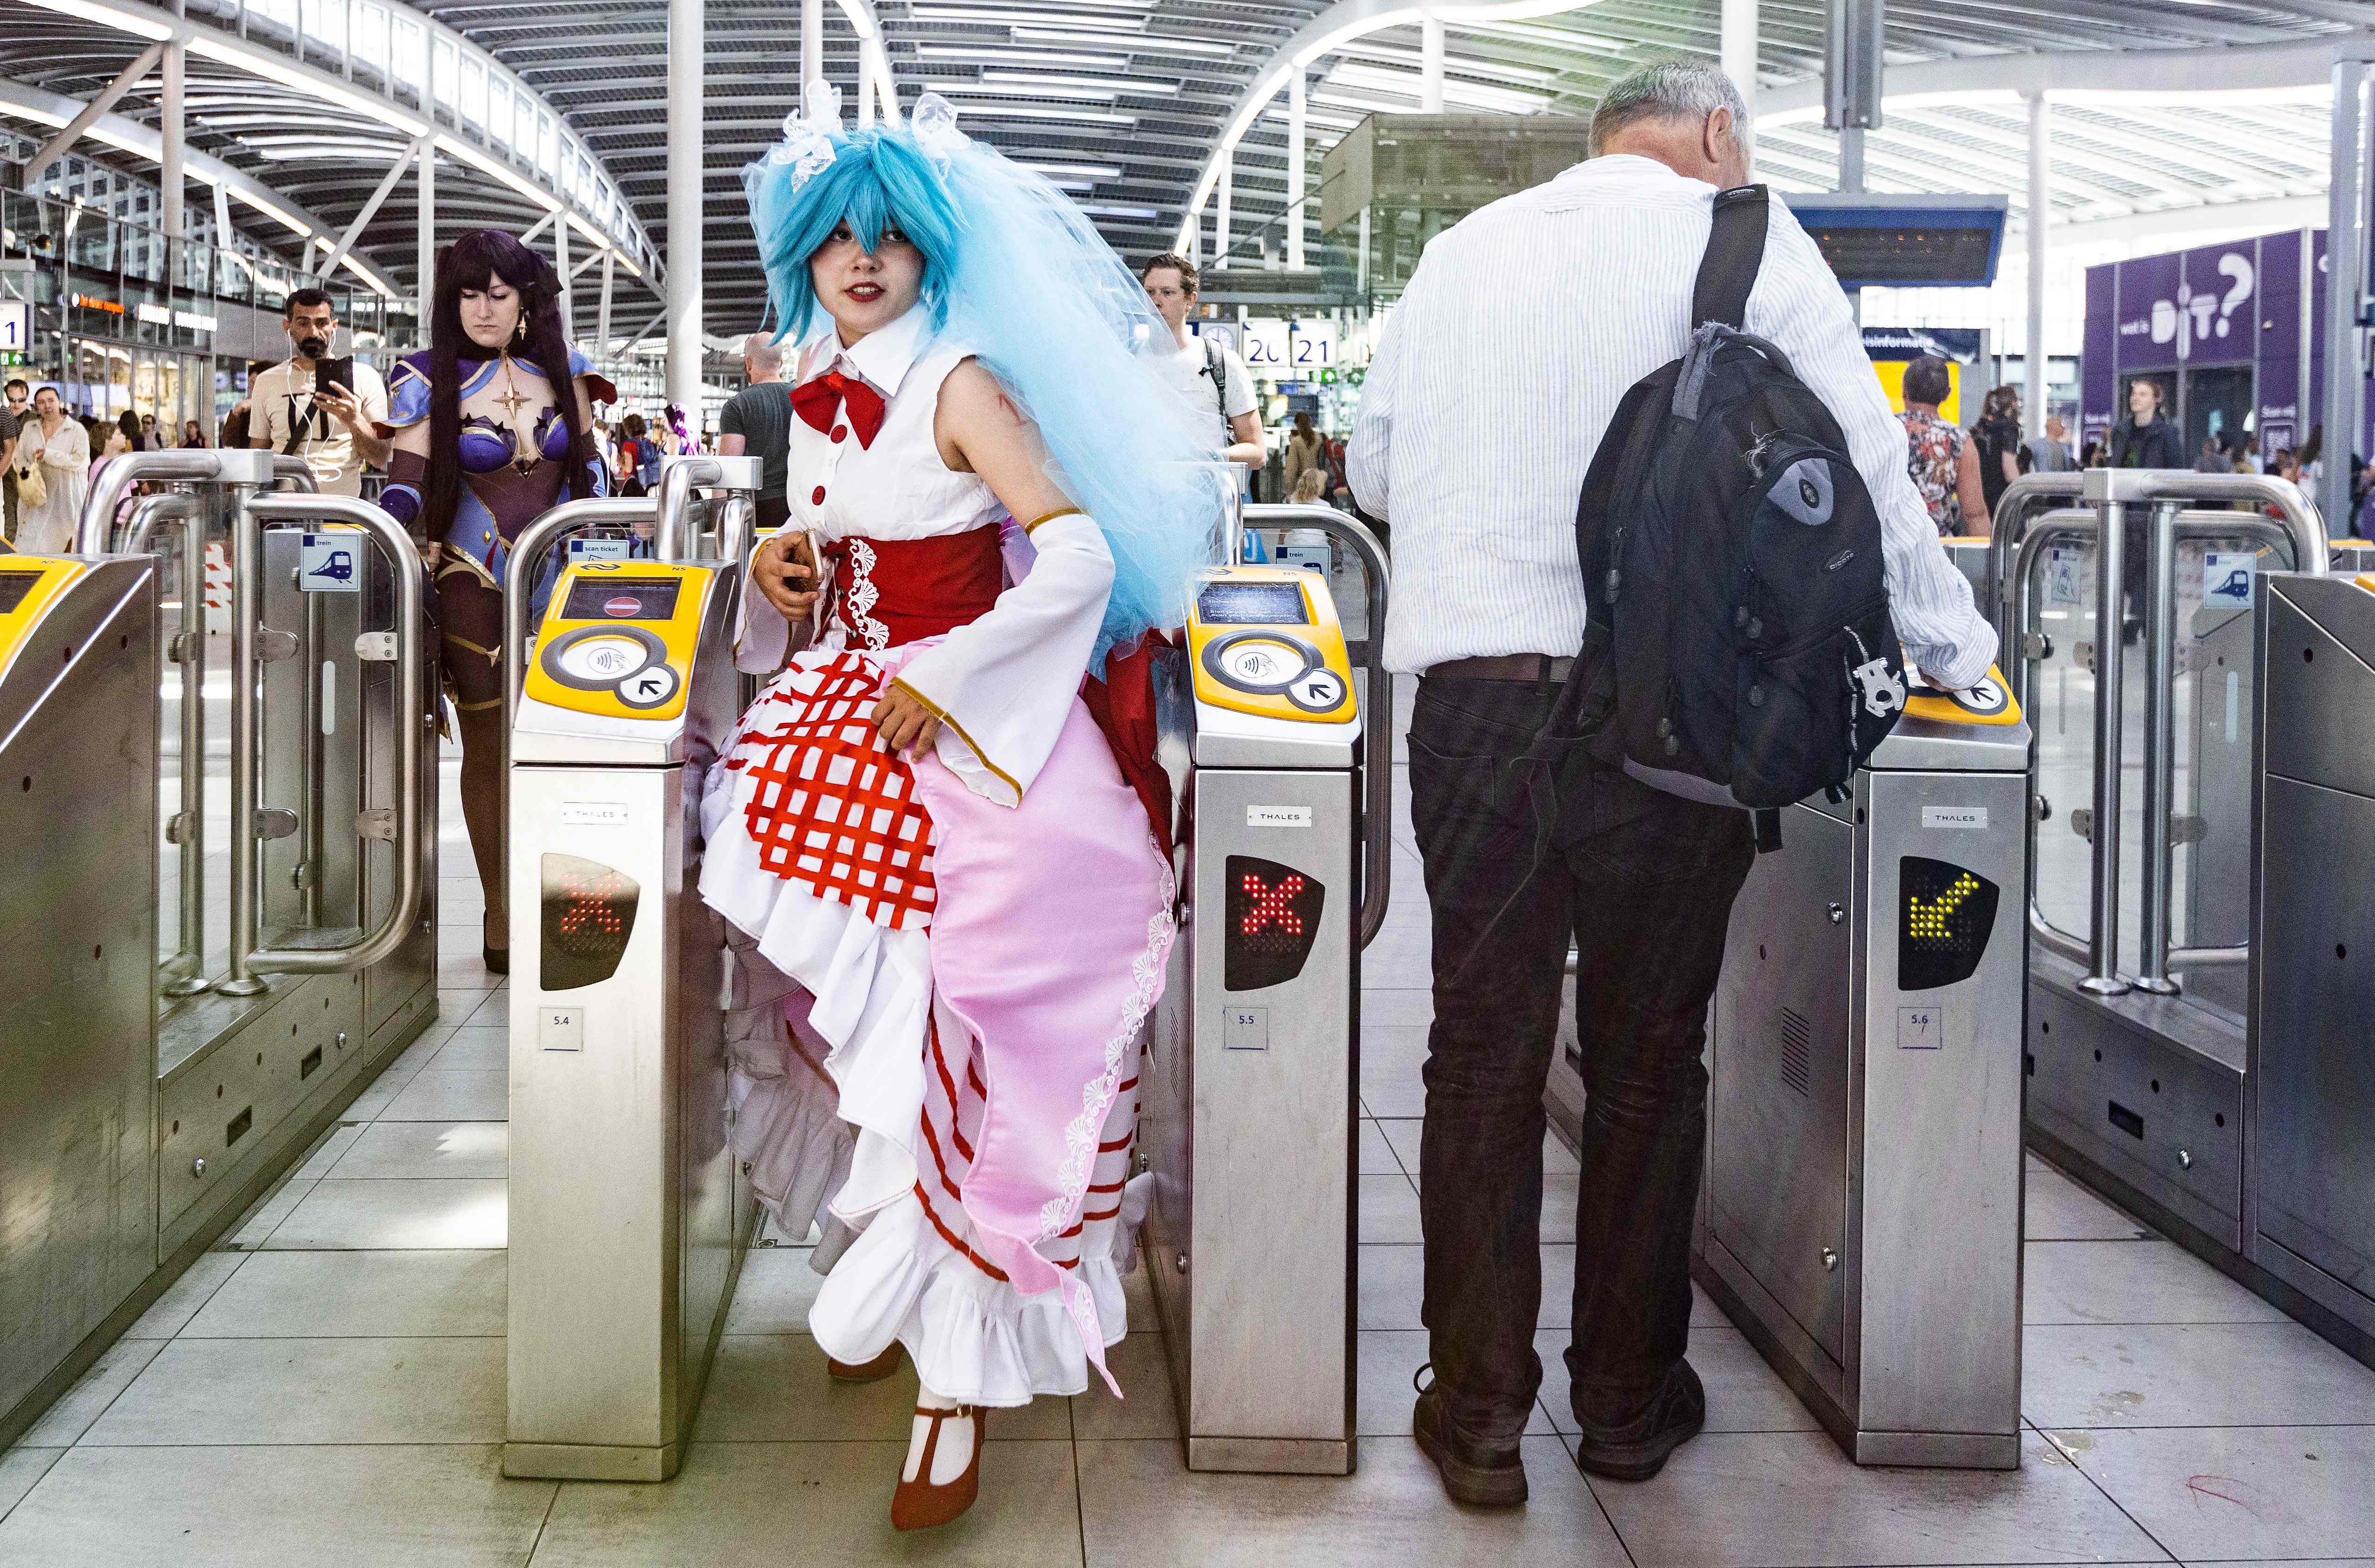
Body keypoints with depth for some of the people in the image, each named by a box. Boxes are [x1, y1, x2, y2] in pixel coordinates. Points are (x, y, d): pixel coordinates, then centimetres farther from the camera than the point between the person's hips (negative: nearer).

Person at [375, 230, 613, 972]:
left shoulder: (564, 373, 6)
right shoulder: (432, 381, -2)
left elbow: (588, 469, 14)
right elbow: (405, 486, -6)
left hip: (557, 575, 2)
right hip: (474, 582, -2)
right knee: (488, 746, 2)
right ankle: (501, 912, 9)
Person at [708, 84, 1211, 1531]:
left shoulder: (957, 383, -12)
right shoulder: (821, 388, 11)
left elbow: (1079, 550, -19)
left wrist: (947, 678, -19)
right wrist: (785, 564, 2)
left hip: (966, 743, -7)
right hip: (846, 724, 8)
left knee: (943, 1034, -10)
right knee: (848, 1016, 10)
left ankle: (959, 1378, -3)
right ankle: (879, 1283, 29)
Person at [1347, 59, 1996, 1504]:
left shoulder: (1460, 252, 13)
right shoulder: (1743, 240, 2)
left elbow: (1377, 468, 21)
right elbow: (1863, 467, 1)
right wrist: (1955, 654, 12)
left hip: (1474, 693, 3)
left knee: (1485, 1056, 8)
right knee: (1650, 1062, 10)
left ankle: (1479, 1413, 13)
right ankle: (1630, 1400, 22)